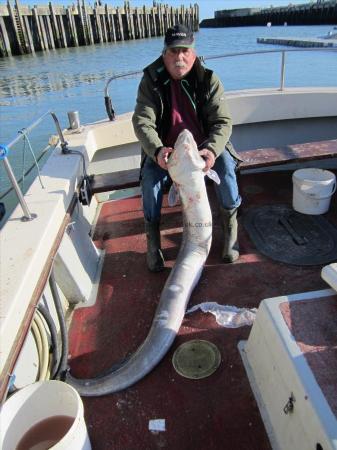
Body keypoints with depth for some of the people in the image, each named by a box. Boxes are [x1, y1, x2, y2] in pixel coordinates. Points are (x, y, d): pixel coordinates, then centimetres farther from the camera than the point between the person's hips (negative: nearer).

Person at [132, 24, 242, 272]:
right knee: (151, 178, -26)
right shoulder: (151, 81, -11)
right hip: (165, 148, 1)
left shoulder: (209, 80, -11)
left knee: (226, 168, -27)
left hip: (203, 144, 0)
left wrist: (212, 149, -37)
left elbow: (223, 121, -16)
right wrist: (157, 150, -40)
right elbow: (142, 121, -19)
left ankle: (231, 230, -5)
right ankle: (153, 243, -9)